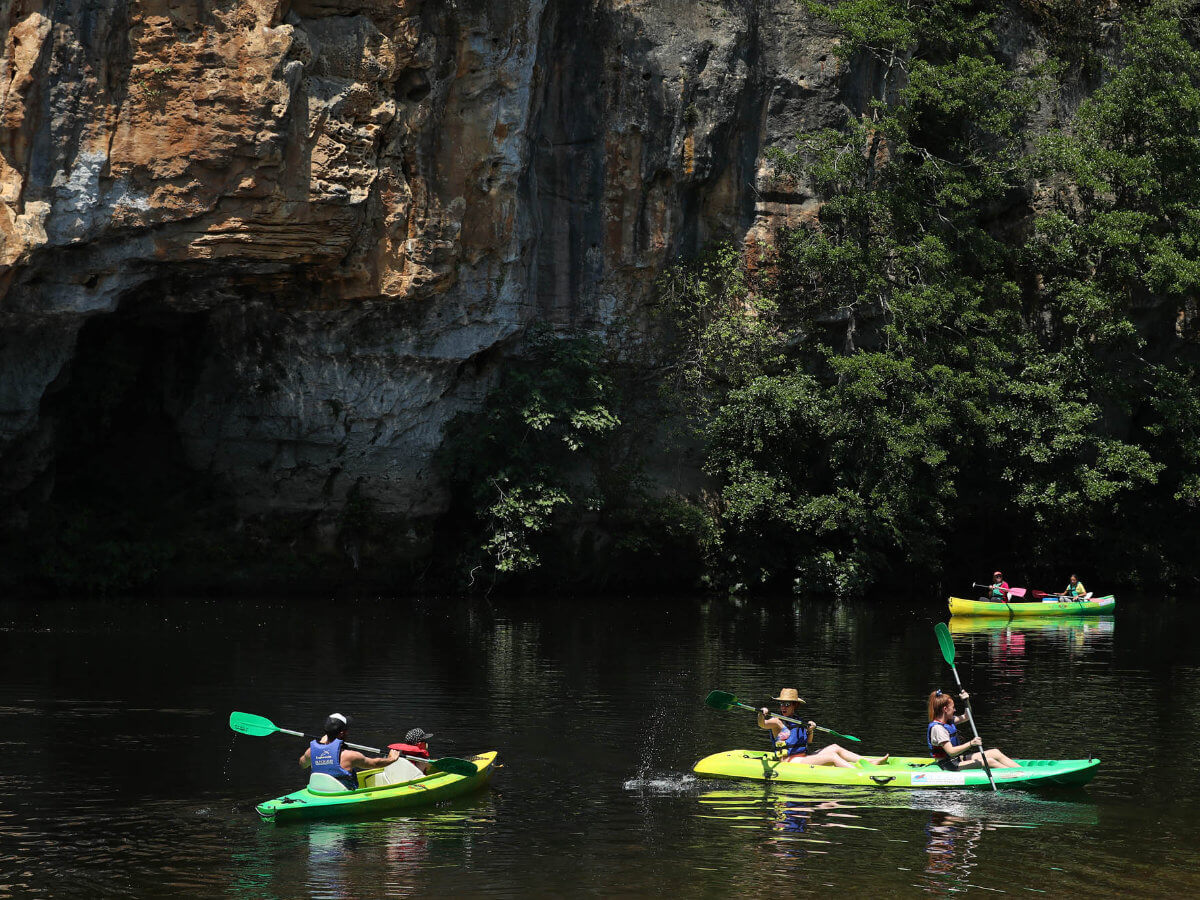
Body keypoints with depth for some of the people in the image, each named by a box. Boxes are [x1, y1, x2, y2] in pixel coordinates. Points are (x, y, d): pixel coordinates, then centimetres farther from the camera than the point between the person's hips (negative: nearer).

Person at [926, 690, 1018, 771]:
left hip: (957, 759, 10)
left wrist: (966, 701, 7)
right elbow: (951, 752, -28)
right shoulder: (937, 728, -21)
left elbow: (965, 717, 24)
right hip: (949, 766, -10)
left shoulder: (948, 721, 9)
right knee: (990, 762, -17)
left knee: (995, 753, 4)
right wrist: (970, 744, -35)